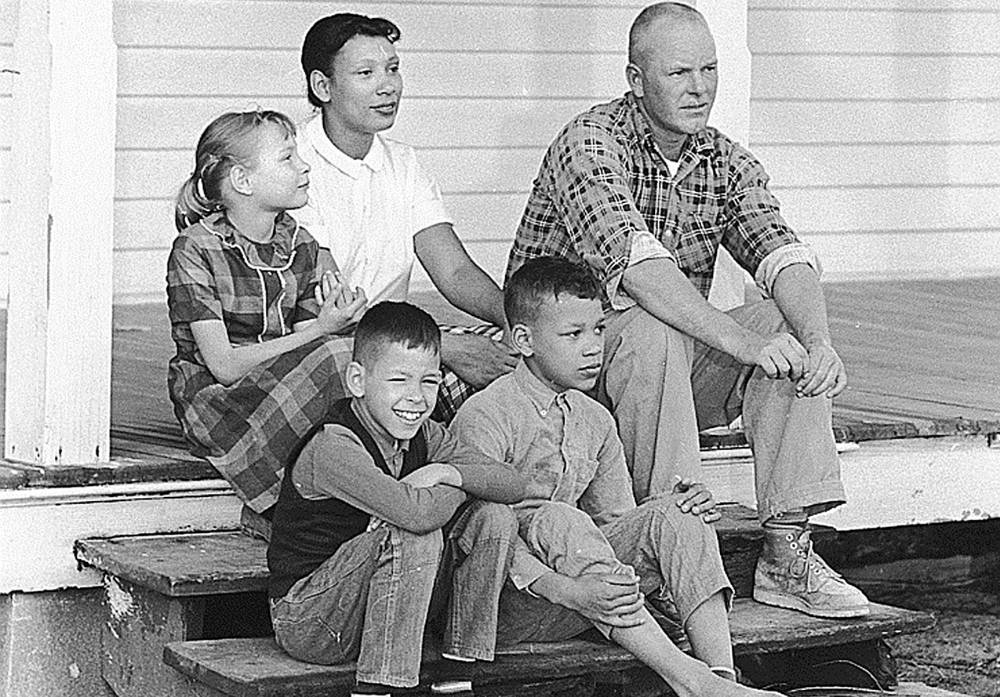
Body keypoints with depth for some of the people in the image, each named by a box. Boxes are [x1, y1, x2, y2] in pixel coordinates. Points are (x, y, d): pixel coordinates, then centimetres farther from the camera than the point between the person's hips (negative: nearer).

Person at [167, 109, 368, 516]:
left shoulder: (300, 246, 9)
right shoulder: (195, 249, -11)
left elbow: (300, 347, 5)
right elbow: (224, 365, -17)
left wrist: (340, 323, -18)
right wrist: (321, 331, -21)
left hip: (289, 395, 6)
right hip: (215, 403, -6)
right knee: (328, 359, -30)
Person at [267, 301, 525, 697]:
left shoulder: (422, 437, 0)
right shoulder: (332, 448, -24)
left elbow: (513, 485, -4)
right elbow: (415, 513, -38)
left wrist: (446, 473, -21)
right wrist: (458, 489, -16)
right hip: (303, 625, -8)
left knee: (493, 518, -4)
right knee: (416, 537, -31)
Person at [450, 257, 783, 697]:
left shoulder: (595, 422, 13)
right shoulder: (483, 418, -12)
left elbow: (615, 521, 17)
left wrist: (681, 509, -5)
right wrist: (568, 590, -35)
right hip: (509, 604, -7)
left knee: (673, 515, -12)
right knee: (558, 519, -35)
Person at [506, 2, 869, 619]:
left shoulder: (727, 162, 6)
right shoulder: (591, 145, -15)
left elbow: (783, 256, -9)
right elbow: (637, 266, -31)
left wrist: (820, 343, -30)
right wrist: (743, 343, -39)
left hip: (678, 365, 6)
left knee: (790, 325, -15)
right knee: (653, 331, -35)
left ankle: (787, 551, -18)